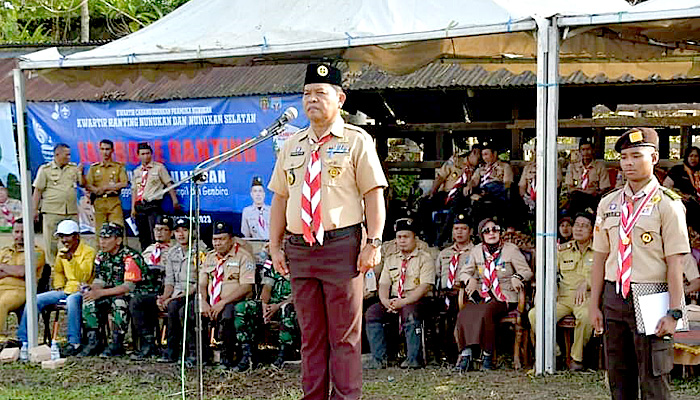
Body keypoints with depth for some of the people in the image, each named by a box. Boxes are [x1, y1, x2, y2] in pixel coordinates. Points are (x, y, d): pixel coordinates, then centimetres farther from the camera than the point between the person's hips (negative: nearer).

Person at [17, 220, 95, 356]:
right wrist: (58, 287, 14)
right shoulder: (62, 253, 13)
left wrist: (71, 260, -28)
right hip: (66, 290, 7)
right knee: (36, 299, -8)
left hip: (82, 291, -7)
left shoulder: (88, 252, -8)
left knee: (72, 299, -41)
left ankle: (74, 342, -35)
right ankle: (23, 339, -2)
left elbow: (84, 277, -19)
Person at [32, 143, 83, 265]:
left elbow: (82, 184, 13)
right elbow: (38, 191, 2)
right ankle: (51, 265, 6)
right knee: (51, 241, -1)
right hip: (52, 212, -3)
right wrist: (35, 210, -1)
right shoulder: (45, 169, 2)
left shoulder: (74, 168, 12)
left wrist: (81, 173, -6)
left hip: (72, 212, 3)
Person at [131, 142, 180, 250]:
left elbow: (169, 184, 2)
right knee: (142, 236, 6)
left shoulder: (159, 167, 4)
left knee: (155, 235, -11)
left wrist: (175, 201, -5)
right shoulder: (136, 171, 16)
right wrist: (133, 208, 8)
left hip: (153, 205, -4)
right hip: (140, 206, 4)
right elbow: (134, 190, 15)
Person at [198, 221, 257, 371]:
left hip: (236, 303, -6)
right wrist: (204, 302, -8)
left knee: (227, 313, -37)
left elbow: (246, 287, -12)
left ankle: (227, 357, -27)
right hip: (212, 305, 6)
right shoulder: (209, 257, 19)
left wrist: (223, 303, -19)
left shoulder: (243, 256, -1)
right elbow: (202, 284, 14)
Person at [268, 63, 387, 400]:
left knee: (344, 335, 1)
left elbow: (374, 193, -4)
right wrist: (275, 246, 9)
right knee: (311, 334, 11)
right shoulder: (291, 145, 16)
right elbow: (279, 198, 16)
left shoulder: (356, 141, 2)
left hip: (342, 246, -5)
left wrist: (373, 243, -12)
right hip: (298, 249, 5)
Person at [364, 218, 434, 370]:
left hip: (415, 301, -5)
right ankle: (378, 358, -21)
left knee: (409, 312, -37)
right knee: (372, 312, -21)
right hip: (392, 300, 5)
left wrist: (403, 302, -22)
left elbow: (424, 287, -9)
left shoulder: (424, 258, 3)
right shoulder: (390, 259, 21)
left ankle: (413, 359, -31)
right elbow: (384, 284, 13)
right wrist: (385, 301, -12)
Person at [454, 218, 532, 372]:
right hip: (481, 295, 3)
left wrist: (517, 277, -18)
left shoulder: (511, 250, 6)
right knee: (464, 314, -28)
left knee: (485, 312, -35)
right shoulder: (476, 251, 16)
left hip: (503, 297, -3)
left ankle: (487, 354, -26)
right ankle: (466, 351, -28)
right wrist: (470, 279, -7)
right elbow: (464, 272, 16)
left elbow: (527, 271, 4)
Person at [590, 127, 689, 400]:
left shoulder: (667, 204, -5)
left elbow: (675, 263, -9)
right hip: (614, 297, 5)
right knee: (619, 377, 12)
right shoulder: (608, 204, 10)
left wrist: (674, 313, -13)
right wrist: (594, 305, 9)